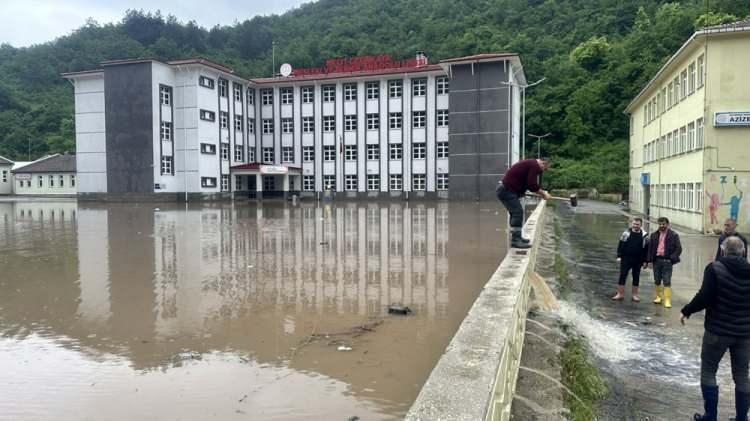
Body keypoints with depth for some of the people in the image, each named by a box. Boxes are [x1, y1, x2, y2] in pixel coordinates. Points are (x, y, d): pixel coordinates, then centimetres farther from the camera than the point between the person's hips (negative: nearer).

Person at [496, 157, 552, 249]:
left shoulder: (530, 163, 22)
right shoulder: (534, 165, -12)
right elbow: (532, 185, -17)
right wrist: (543, 194, -5)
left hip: (504, 189, 11)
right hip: (506, 190, -11)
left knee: (516, 212, 16)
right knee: (518, 212, -12)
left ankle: (516, 237, 24)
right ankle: (515, 240, -12)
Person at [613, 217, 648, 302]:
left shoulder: (644, 236, 0)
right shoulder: (626, 233, -1)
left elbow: (647, 249, 4)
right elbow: (620, 245, 2)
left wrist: (645, 261, 0)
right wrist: (619, 256, -4)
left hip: (638, 261, 1)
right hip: (626, 259, -1)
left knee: (636, 277, 8)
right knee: (622, 276, 0)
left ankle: (634, 295, 19)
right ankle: (620, 294, 8)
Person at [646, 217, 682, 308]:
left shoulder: (673, 235, -1)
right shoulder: (654, 235, 9)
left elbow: (678, 248, -2)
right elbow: (650, 248, 9)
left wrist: (672, 258, -13)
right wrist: (650, 260, 2)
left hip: (667, 261, -4)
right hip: (656, 260, 4)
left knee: (667, 282, -5)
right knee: (657, 281, 12)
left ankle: (667, 300, -1)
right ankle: (659, 297, 27)